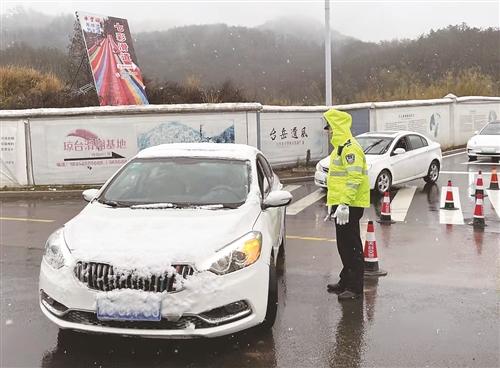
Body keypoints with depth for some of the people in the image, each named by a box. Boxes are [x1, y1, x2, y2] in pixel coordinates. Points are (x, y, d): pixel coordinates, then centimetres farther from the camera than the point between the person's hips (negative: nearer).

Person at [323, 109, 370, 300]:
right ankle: (346, 282, 28)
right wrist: (332, 203, 23)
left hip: (350, 205, -10)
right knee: (344, 245, 17)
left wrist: (344, 204, -28)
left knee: (352, 246, -5)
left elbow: (354, 178, -24)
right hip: (341, 204, 10)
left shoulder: (350, 148, -16)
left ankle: (355, 287, 2)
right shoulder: (340, 147, 17)